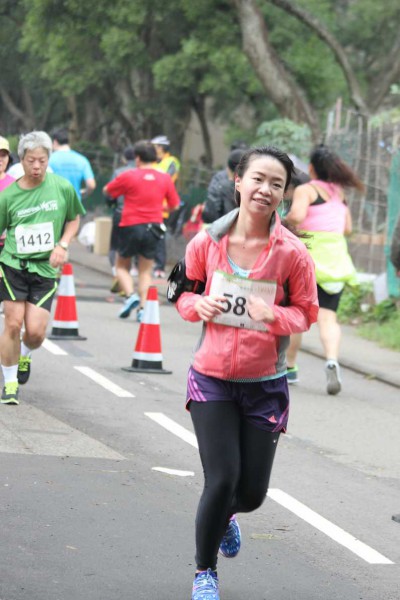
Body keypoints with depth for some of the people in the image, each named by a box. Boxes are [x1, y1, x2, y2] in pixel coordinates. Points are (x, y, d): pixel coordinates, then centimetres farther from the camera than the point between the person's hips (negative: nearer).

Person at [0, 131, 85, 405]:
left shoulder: (62, 188, -1)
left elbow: (74, 219, 15)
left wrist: (63, 245, -1)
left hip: (45, 269, 1)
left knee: (36, 332, -5)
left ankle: (24, 355, 32)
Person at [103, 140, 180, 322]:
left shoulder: (129, 176, -6)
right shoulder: (165, 179, 2)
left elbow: (107, 191, 6)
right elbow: (174, 205, 8)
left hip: (131, 226, -3)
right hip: (153, 227, 3)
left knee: (122, 266, 15)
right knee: (146, 271, 12)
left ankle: (131, 295, -9)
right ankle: (143, 308, -1)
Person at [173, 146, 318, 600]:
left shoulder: (291, 253, -11)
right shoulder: (207, 242, -7)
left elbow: (306, 313, -1)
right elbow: (184, 294, 8)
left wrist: (275, 316, -22)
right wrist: (199, 305, -15)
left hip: (265, 385, 1)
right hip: (212, 379, -1)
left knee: (252, 491, 7)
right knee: (222, 479, -10)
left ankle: (225, 515, 47)